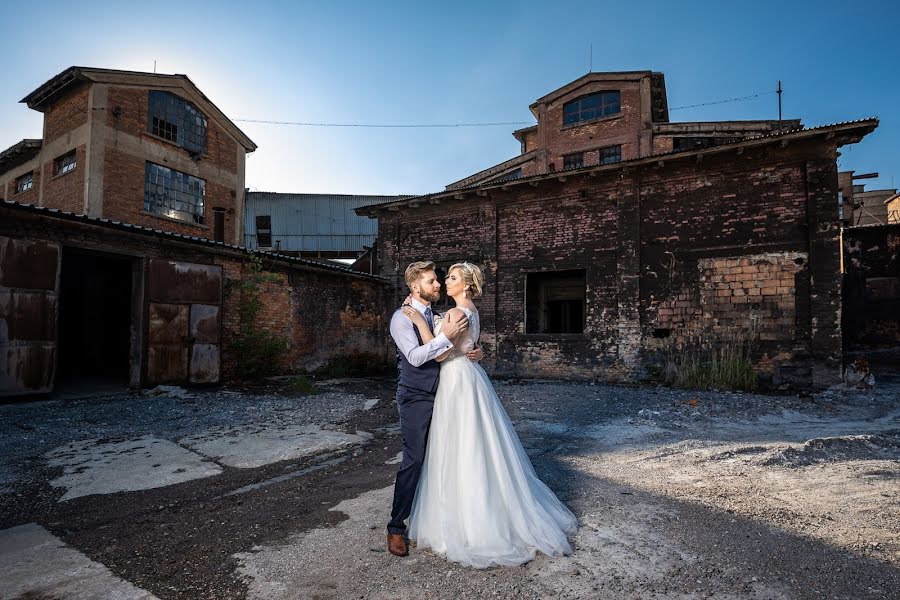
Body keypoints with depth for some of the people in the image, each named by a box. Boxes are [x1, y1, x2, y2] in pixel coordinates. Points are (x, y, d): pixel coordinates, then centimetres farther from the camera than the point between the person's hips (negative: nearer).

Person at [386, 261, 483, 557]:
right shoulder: (402, 317, -10)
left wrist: (476, 351, -6)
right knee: (413, 460, -4)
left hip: (440, 394, 7)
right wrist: (446, 337, -30)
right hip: (416, 398, -6)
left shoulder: (438, 315, 10)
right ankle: (396, 527, 12)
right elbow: (415, 356, -22)